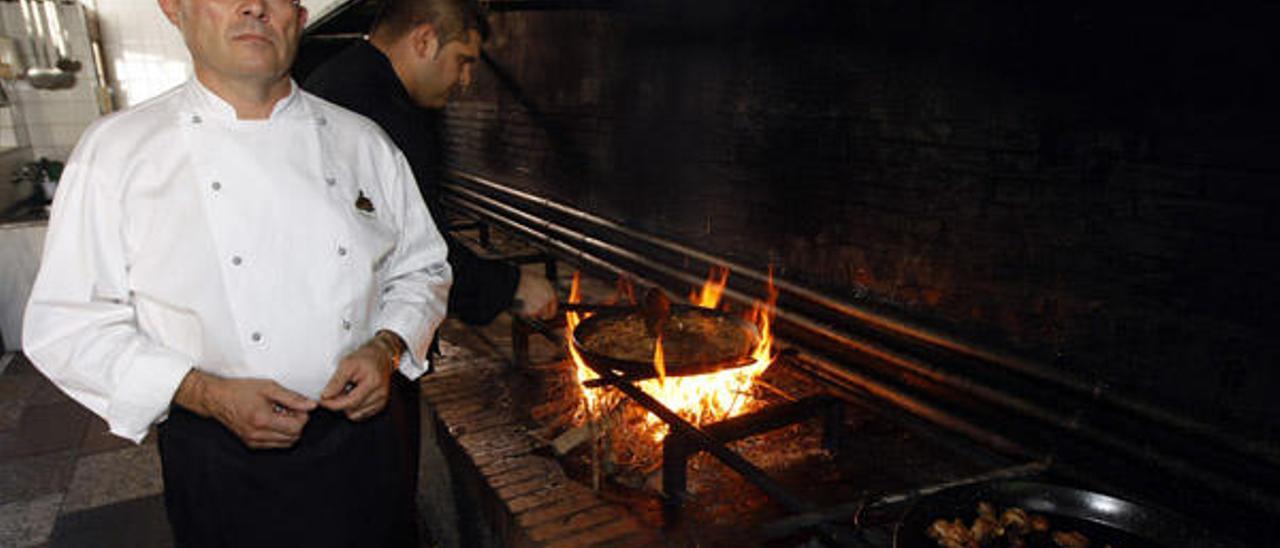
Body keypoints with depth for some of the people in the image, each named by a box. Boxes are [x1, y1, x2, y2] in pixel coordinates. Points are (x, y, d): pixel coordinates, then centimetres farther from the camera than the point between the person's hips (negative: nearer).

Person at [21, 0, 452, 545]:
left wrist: (387, 348, -10)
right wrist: (208, 395, -18)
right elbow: (66, 326, -6)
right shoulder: (116, 149, -7)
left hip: (360, 436, 3)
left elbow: (422, 270, 8)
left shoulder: (361, 142, 0)